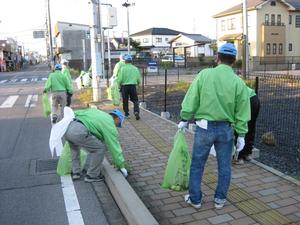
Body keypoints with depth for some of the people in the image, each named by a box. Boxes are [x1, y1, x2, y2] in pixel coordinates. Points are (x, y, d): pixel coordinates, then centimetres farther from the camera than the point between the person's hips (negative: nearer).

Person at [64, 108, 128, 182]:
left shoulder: (97, 112, 30)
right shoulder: (110, 125, 11)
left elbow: (76, 113, 29)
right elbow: (115, 147, 12)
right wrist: (122, 166, 19)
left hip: (67, 128, 8)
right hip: (78, 132, -8)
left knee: (74, 147, 36)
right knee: (100, 148, 9)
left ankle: (76, 172, 34)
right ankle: (92, 175, 18)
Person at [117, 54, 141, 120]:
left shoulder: (122, 68, -6)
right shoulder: (135, 68, 3)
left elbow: (119, 79, -8)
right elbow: (139, 79, 6)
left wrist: (119, 86, 10)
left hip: (124, 86, -1)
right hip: (133, 86, 1)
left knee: (125, 101, 13)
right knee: (135, 100, 8)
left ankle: (126, 113, 21)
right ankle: (136, 111, -12)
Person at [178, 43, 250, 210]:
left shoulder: (204, 74, -8)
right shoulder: (238, 82, -5)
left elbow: (191, 100, -5)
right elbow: (242, 113, -3)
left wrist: (185, 119, 7)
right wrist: (241, 135, 5)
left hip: (204, 127, -1)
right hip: (226, 129, 1)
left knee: (197, 164, 14)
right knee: (224, 166, 17)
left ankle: (195, 199, 25)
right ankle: (220, 199, 28)